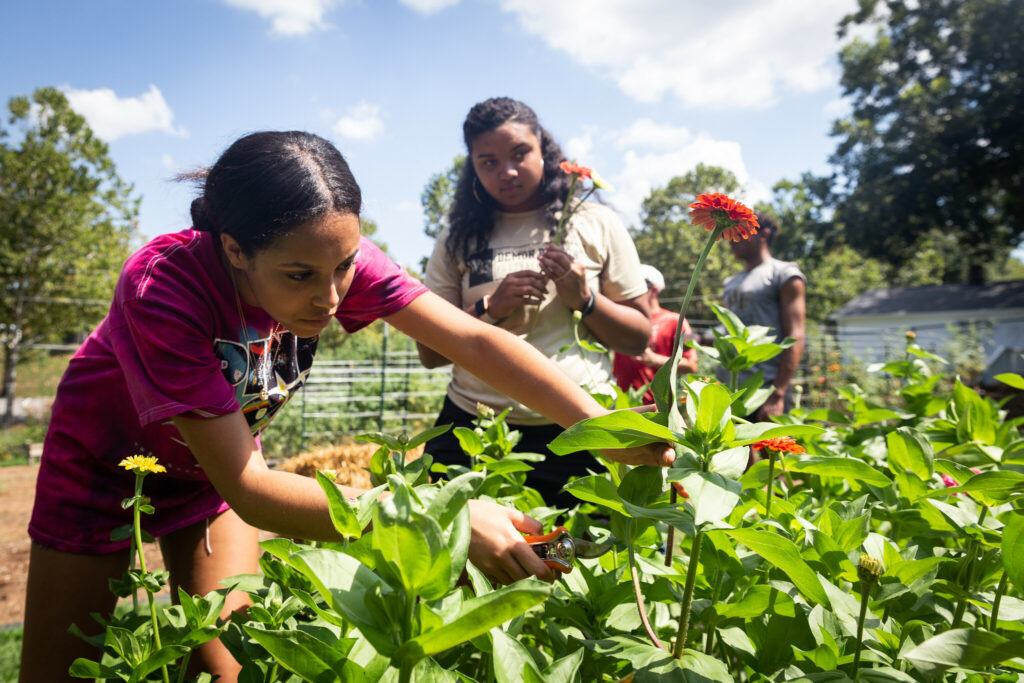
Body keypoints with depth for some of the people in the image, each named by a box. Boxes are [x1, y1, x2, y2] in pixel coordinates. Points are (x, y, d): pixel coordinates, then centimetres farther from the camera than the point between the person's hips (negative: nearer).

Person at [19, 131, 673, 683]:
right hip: (108, 458, -2)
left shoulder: (334, 256, -28)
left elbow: (475, 339, -33)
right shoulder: (161, 291, -40)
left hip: (218, 463, 3)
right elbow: (244, 487, -40)